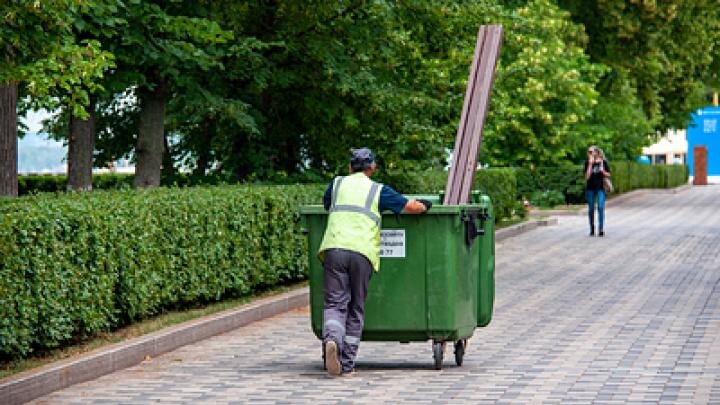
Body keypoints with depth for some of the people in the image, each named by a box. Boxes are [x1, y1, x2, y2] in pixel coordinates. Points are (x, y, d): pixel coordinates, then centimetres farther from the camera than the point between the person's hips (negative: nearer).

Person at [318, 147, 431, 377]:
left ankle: (331, 340, -32)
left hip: (333, 247, 1)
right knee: (356, 309, 8)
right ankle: (347, 364, 7)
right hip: (362, 252, -1)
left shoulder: (337, 183, 21)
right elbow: (411, 207, 10)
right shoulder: (379, 191, 15)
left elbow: (326, 204, 39)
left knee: (335, 303, -1)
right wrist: (424, 206, 32)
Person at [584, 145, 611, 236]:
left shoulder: (603, 162, 0)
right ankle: (592, 229, 17)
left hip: (600, 188, -1)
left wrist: (602, 171, -14)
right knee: (591, 209, 6)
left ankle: (601, 229, -8)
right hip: (590, 188, 1)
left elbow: (608, 175, 6)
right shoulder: (588, 163, 0)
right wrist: (590, 164, -13)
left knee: (601, 208, -10)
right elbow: (587, 176, -9)